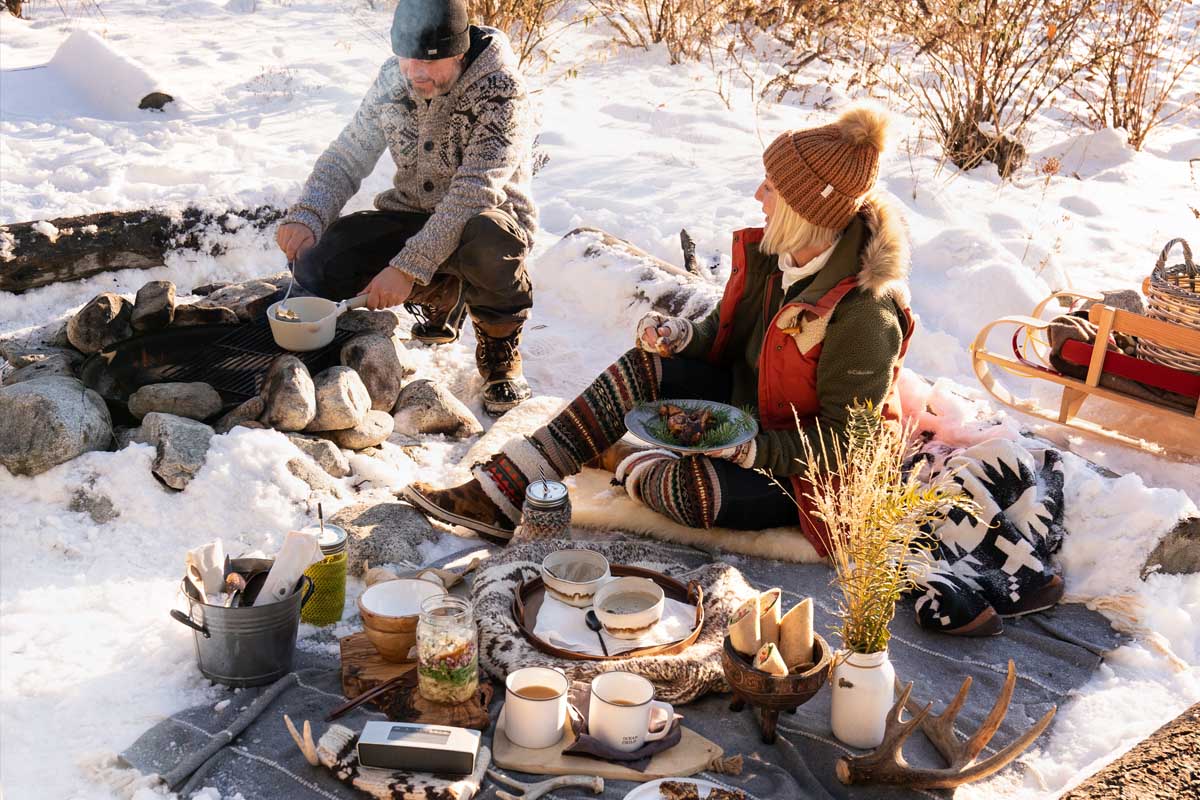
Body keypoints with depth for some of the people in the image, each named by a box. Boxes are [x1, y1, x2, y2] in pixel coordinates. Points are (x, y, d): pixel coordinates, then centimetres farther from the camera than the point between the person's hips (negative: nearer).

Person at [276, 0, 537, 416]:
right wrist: (306, 216, -17)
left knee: (487, 240, -42)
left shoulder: (502, 90, -21)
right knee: (317, 264, -16)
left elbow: (474, 192, -30)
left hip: (486, 220, -5)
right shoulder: (393, 79, -3)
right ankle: (441, 294, 10)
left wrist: (409, 266, -38)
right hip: (410, 217, 6)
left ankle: (499, 348, -9)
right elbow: (347, 155, 3)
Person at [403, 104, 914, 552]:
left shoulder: (865, 313, -30)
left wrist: (751, 450, -31)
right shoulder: (769, 254, -6)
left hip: (808, 478, -8)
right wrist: (681, 337, -12)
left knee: (691, 489, -33)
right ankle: (500, 493, -14)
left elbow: (845, 439, -23)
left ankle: (616, 460, 6)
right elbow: (729, 335, 9)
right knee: (644, 368, -12)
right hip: (750, 410, 8)